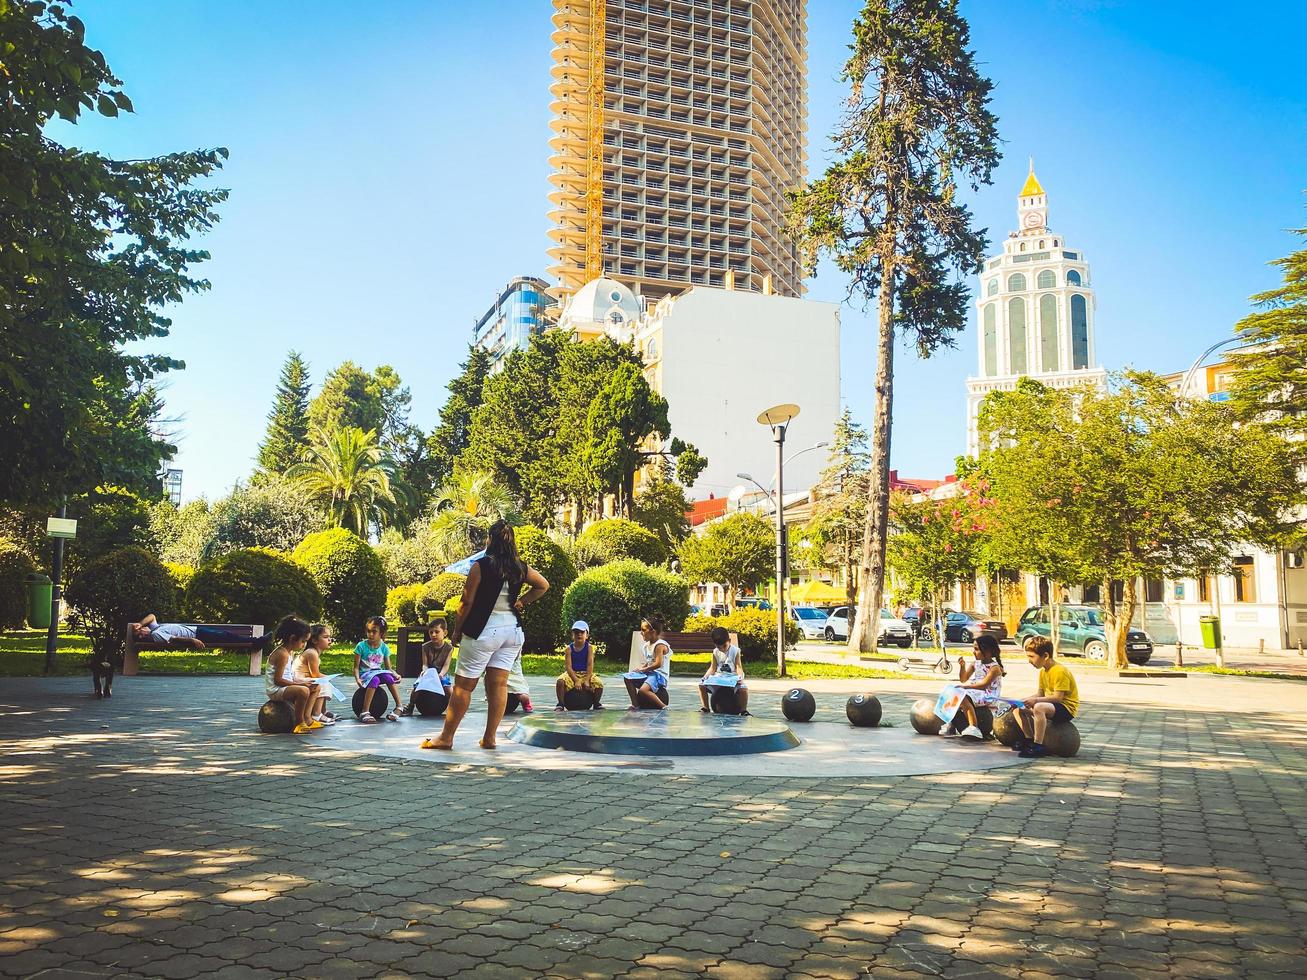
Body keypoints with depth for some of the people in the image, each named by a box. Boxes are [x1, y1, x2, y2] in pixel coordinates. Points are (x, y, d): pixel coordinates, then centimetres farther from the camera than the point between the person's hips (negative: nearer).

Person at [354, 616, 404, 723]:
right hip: (365, 674, -3)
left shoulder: (384, 648, 4)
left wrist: (395, 674, -14)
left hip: (379, 672, 3)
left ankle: (399, 705, -26)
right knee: (374, 679, -37)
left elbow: (388, 667, 6)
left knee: (388, 677, -31)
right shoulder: (361, 646, -6)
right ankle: (365, 712, -38)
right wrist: (357, 678, -24)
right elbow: (356, 667, -5)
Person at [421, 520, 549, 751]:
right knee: (498, 684, 7)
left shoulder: (481, 566, -13)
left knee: (463, 685, 3)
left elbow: (467, 602, -10)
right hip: (512, 631, 5)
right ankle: (489, 738, 10)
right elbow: (543, 585, 19)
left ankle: (446, 737, 11)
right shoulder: (520, 568, 3)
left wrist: (457, 630, 1)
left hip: (483, 631, -5)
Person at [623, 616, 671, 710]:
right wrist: (639, 668, 2)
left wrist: (643, 670, -13)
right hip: (649, 673, 10)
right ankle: (635, 705, 5)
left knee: (643, 690, -32)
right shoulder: (647, 645, 14)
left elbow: (658, 664, -22)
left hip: (659, 675, -10)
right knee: (628, 677, 4)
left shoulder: (660, 645, -15)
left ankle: (663, 707, -20)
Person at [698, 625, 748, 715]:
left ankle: (743, 710, -11)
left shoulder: (735, 651, -7)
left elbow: (739, 667, -10)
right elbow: (713, 668, 3)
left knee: (743, 688, -32)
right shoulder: (716, 652, 2)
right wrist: (706, 676, -16)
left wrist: (740, 677, -30)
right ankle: (706, 708, 5)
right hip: (718, 676, 4)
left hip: (733, 677, -3)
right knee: (702, 685, -11)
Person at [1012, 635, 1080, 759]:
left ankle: (1038, 746, -33)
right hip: (1051, 706, 10)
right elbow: (1039, 694, 11)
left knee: (1039, 707, -38)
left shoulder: (1059, 671, -20)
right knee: (1019, 709, 6)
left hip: (1067, 708, -10)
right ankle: (1029, 739, 10)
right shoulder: (1042, 672, 10)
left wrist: (1035, 700, -29)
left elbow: (1058, 697, -25)